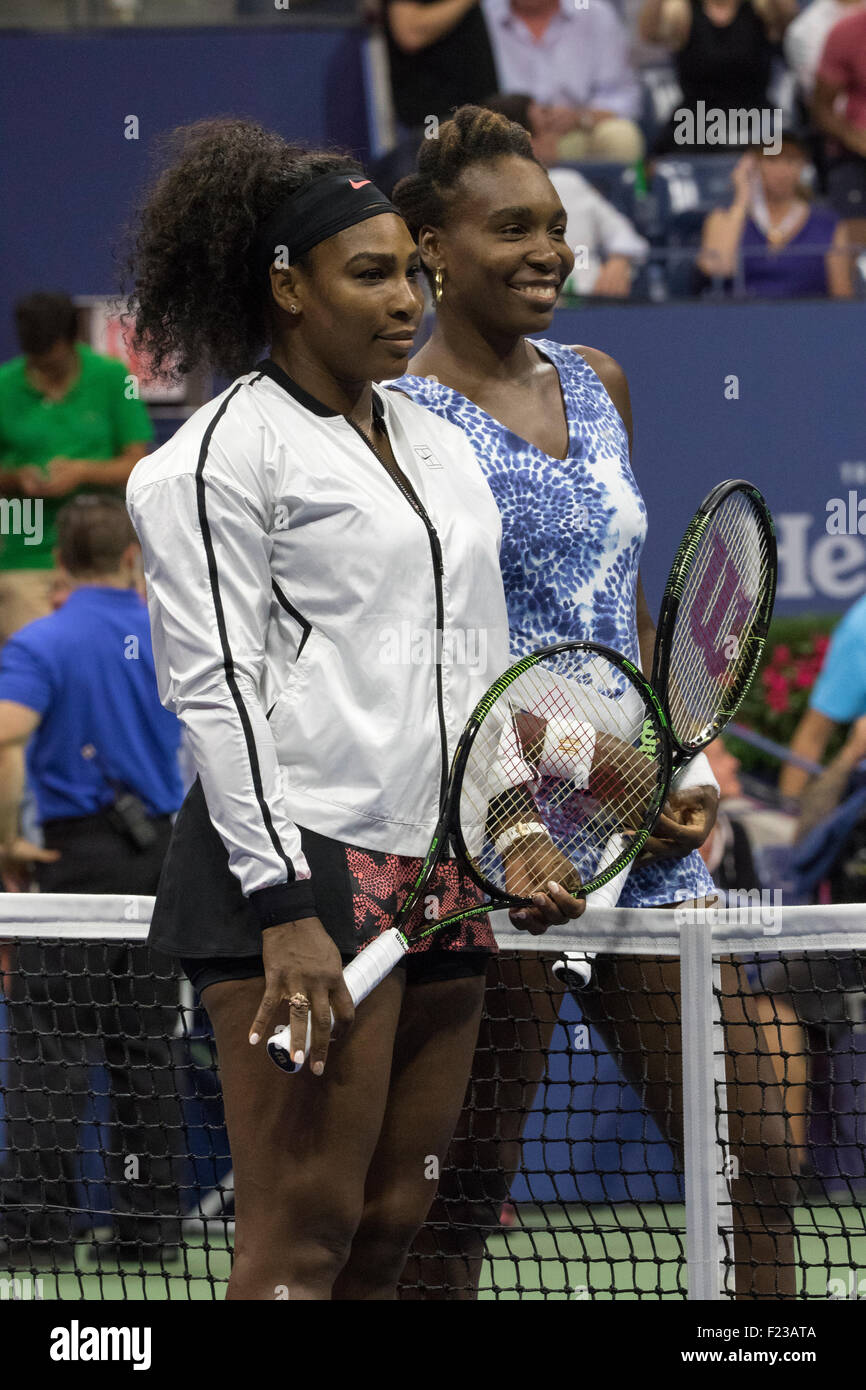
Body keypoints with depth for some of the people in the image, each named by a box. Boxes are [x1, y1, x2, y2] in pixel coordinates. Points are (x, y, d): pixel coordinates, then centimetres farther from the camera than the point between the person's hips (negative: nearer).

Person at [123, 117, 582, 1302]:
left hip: (440, 885, 8)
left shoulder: (440, 446, 19)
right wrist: (283, 911, -17)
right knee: (304, 1234, -12)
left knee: (392, 1226, 4)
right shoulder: (220, 457, -5)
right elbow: (217, 692, -11)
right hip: (303, 879, -8)